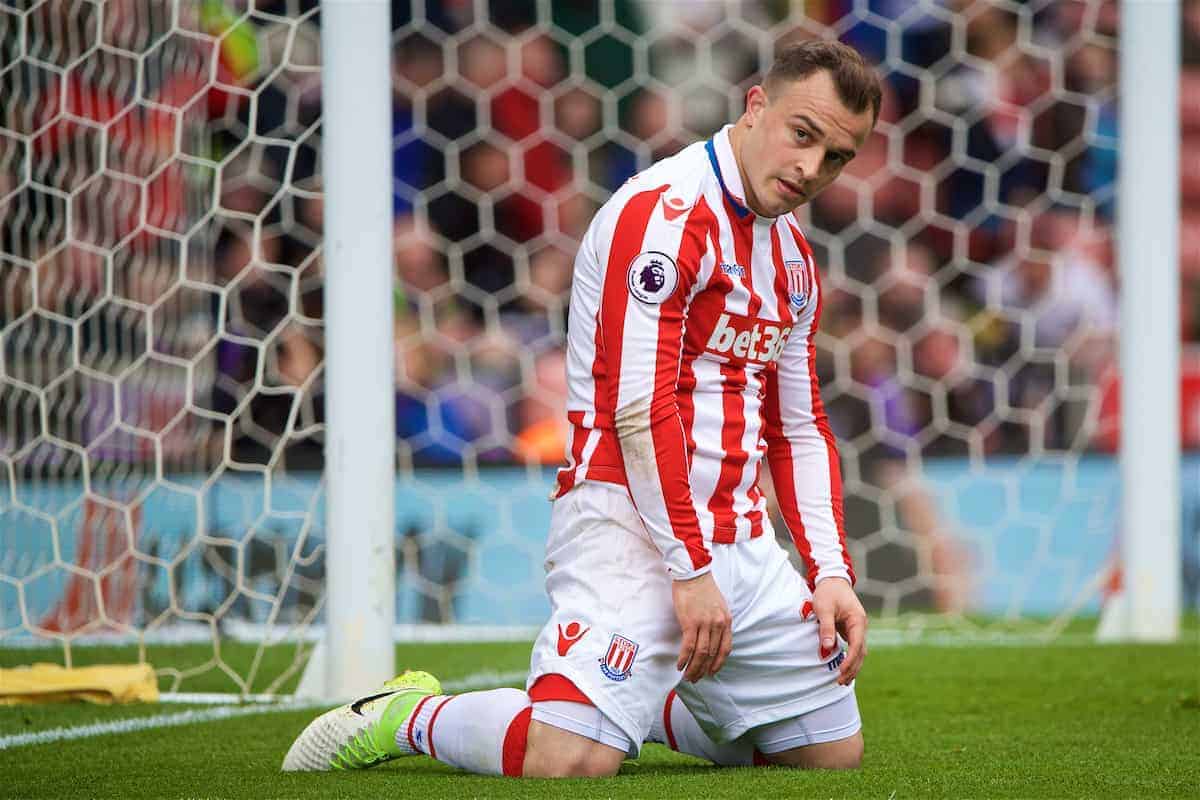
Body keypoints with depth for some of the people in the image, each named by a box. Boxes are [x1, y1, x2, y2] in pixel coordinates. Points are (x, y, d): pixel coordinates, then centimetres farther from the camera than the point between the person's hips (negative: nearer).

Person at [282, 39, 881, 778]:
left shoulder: (793, 256, 16)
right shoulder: (663, 212, -13)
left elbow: (800, 431, 21)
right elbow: (638, 410, -19)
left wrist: (833, 576, 9)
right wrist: (690, 571, -20)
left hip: (740, 539, 9)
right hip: (628, 520, -9)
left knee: (836, 752, 9)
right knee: (571, 760, -26)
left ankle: (633, 698, 25)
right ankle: (405, 717, 3)